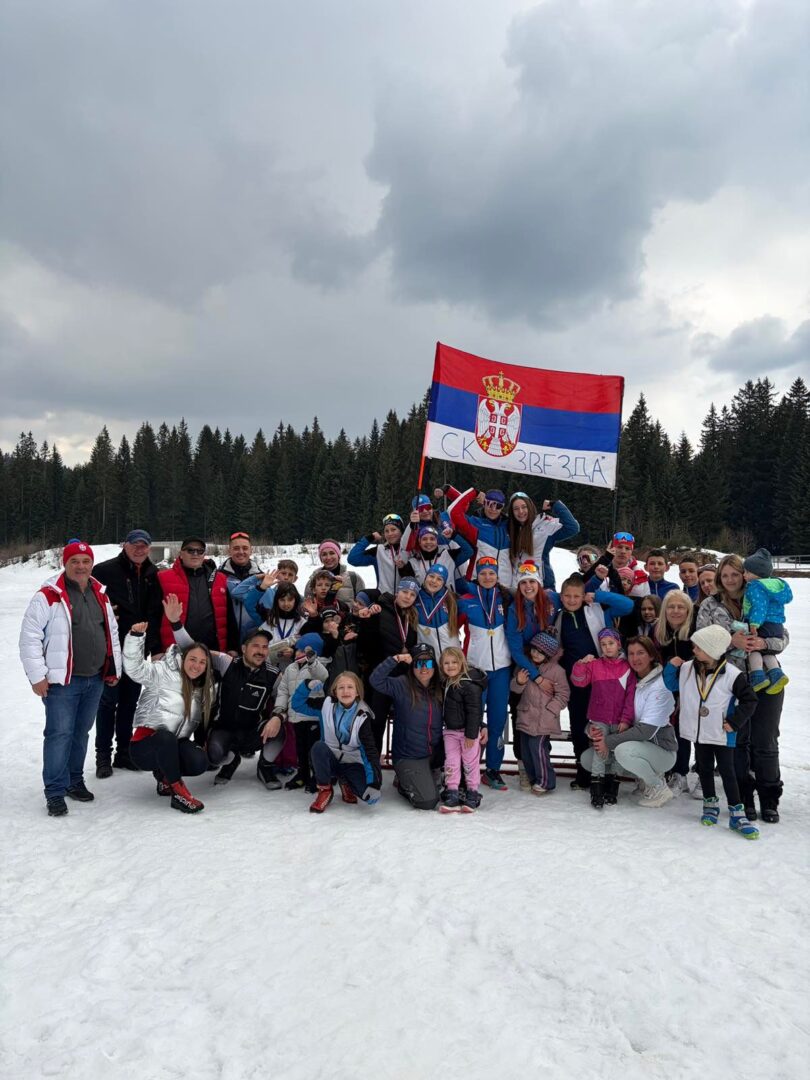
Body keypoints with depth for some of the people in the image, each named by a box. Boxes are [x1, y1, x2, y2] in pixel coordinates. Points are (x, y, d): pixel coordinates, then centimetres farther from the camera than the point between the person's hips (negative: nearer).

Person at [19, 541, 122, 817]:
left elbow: (111, 633, 19)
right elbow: (30, 637, -10)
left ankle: (74, 781, 29)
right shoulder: (49, 596, -9)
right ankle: (55, 792, 6)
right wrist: (37, 676, -13)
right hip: (62, 680, -6)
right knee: (60, 734, -5)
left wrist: (114, 669, 17)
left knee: (82, 732, 15)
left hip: (95, 680, 6)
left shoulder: (100, 595, 11)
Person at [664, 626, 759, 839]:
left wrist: (734, 722, -12)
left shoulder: (732, 675, -18)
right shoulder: (687, 669, -5)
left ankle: (737, 814, 10)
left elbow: (749, 700, -8)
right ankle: (710, 805, 32)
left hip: (722, 734, -4)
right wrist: (672, 667, -6)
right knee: (705, 768, 16)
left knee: (727, 771, 1)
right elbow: (671, 684, 12)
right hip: (699, 732, 4)